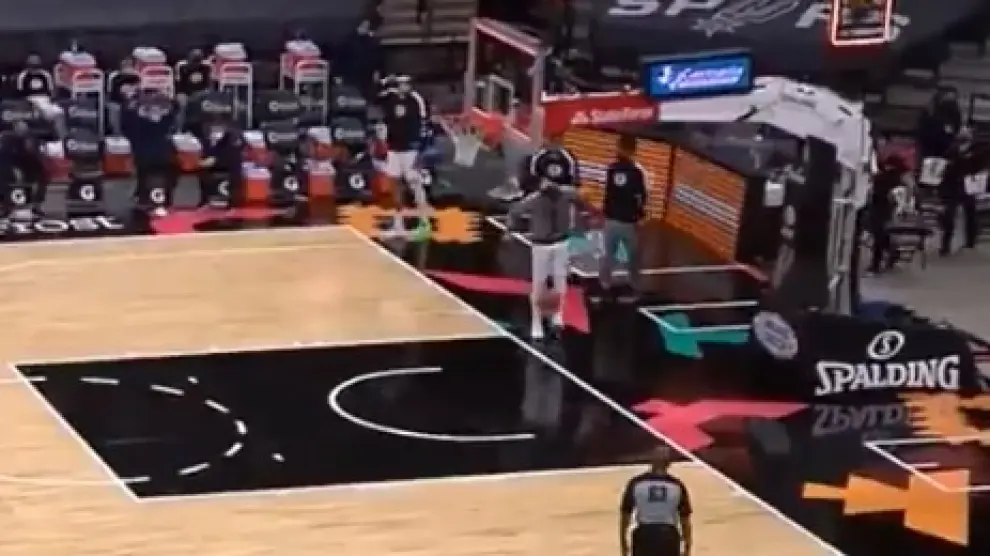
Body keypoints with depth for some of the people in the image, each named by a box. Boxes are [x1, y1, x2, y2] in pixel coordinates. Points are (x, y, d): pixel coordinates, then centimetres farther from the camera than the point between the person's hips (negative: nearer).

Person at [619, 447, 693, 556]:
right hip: (668, 536, 0)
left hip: (644, 535, 0)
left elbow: (625, 515, 1)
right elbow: (685, 519, 3)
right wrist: (687, 547, 13)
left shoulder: (636, 483, -3)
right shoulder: (677, 486, -1)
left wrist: (623, 542, 13)